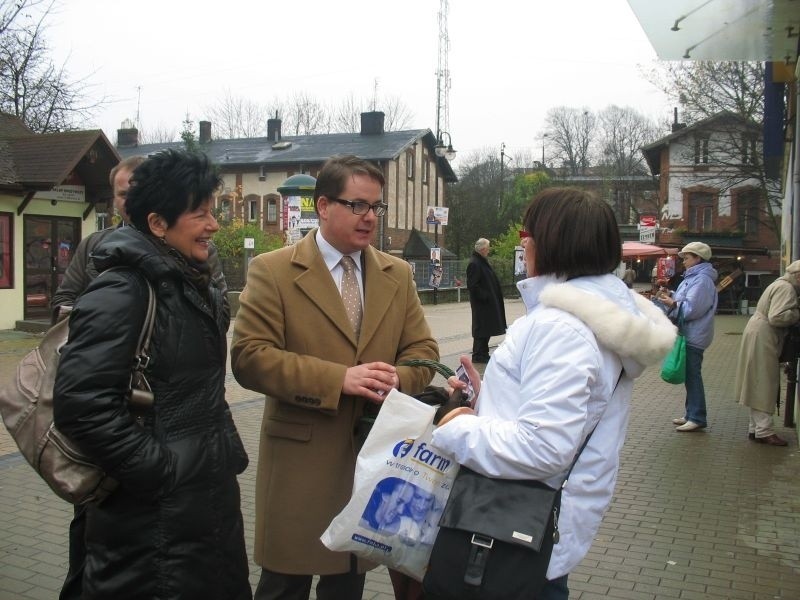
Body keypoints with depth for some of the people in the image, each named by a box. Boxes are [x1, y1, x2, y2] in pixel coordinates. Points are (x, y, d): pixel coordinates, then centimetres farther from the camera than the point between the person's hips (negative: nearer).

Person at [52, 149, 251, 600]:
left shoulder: (193, 285, 10)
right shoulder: (121, 292, -18)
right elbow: (81, 404, -26)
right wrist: (159, 471, -21)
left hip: (211, 497, 9)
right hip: (156, 518, -8)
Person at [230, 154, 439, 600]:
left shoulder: (399, 274, 7)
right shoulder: (273, 271, -7)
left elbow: (424, 350, 6)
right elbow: (249, 357, -15)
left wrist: (398, 379, -17)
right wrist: (339, 379, -24)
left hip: (375, 454, 4)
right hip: (301, 457, -4)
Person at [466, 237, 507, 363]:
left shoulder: (482, 262, 14)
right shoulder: (474, 264, -17)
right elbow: (472, 285, -22)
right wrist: (484, 296, -18)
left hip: (488, 302, 10)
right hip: (481, 304, -10)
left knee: (487, 328, 13)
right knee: (481, 329, -4)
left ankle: (483, 354, 21)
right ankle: (478, 355, 4)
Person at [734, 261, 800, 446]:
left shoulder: (780, 285, 19)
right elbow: (776, 317, -24)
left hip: (761, 337, 11)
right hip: (762, 339, -11)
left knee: (760, 385, 13)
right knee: (764, 384, -6)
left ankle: (755, 427, 19)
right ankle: (763, 431, -2)